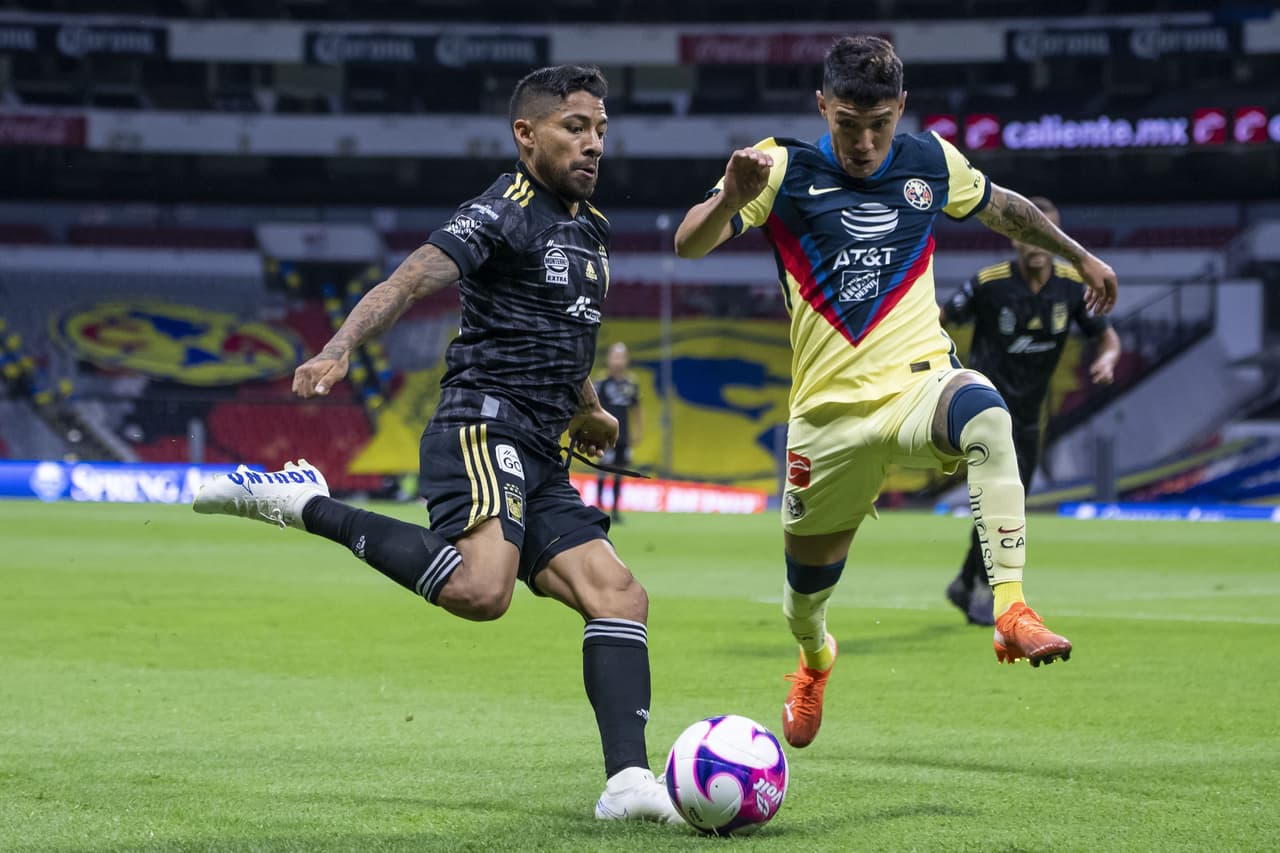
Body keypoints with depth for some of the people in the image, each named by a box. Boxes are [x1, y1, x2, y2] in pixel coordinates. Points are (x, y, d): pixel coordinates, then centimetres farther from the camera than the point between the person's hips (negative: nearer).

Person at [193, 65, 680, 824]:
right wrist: (339, 352, -34)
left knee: (620, 597, -4)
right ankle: (304, 504, -18)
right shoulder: (505, 212, -5)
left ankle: (629, 781, -9)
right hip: (482, 426, -9)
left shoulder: (590, 228, 22)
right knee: (481, 589, -32)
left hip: (539, 460, 9)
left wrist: (588, 409, 29)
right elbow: (412, 281, -19)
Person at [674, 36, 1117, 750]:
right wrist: (731, 198, -35)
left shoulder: (932, 162, 5)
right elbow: (689, 246, -14)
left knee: (988, 419, -38)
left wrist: (1080, 256, 37)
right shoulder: (785, 168, -3)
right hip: (829, 414, 0)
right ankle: (816, 661, 49)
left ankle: (1013, 615, -42)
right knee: (806, 595, 10)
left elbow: (1002, 208, 27)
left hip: (919, 381, 0)